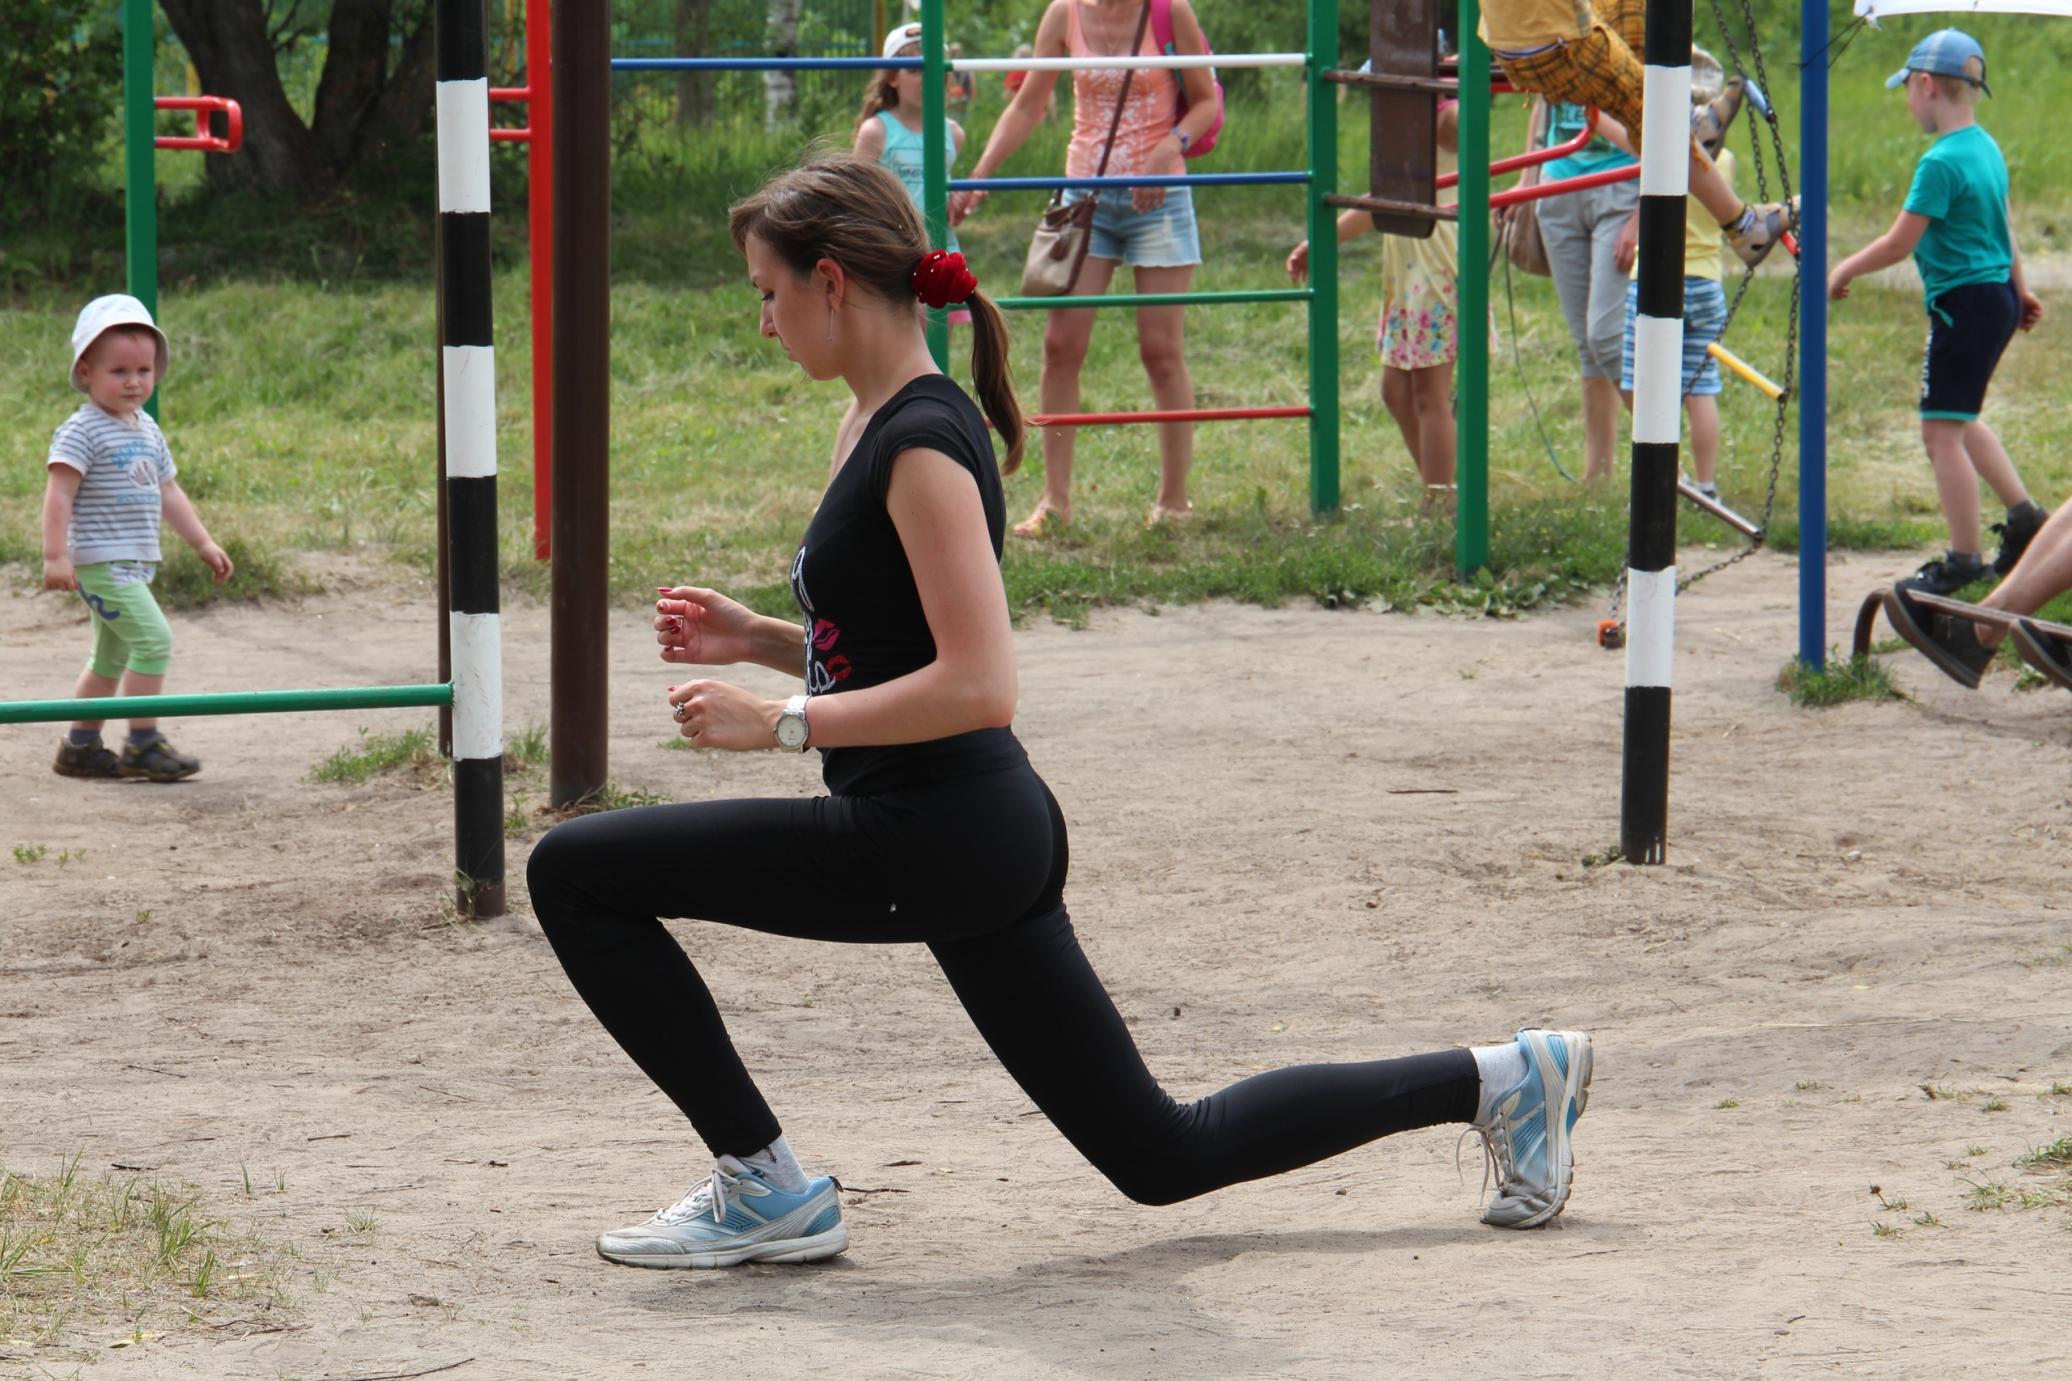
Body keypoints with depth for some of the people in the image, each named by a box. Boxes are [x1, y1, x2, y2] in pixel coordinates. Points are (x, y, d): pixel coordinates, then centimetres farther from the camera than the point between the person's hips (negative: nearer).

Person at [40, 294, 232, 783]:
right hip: (101, 560, -9)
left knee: (112, 656, 15)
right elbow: (59, 493, -19)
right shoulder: (82, 430, -13)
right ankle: (143, 744, -10)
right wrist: (55, 555, -25)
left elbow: (168, 491, 23)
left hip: (134, 563, 9)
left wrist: (203, 544, 23)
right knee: (153, 639, -16)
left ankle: (80, 747, 23)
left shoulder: (147, 430, 14)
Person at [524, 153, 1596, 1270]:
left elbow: (975, 686, -23)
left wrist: (778, 722, -20)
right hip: (984, 838, 10)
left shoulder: (923, 444, -16)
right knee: (1162, 1156, 16)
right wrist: (757, 640, 11)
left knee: (573, 874, -7)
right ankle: (1496, 1079, 19)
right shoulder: (887, 421, 13)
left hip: (927, 837, -10)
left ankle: (763, 1189, -2)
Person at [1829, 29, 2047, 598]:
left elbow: (1899, 243, -17)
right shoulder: (1987, 148, 9)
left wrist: (1844, 271, -1)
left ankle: (1964, 561, 0)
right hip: (1998, 295, 9)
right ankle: (2023, 515, 23)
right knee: (1958, 420, 24)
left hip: (1964, 301, -9)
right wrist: (2020, 289, 35)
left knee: (1942, 431, -4)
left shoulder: (1941, 162, -19)